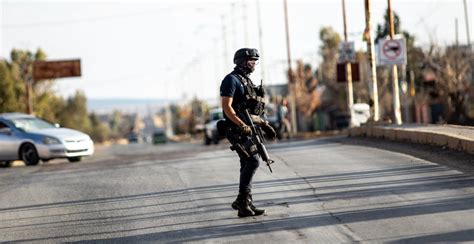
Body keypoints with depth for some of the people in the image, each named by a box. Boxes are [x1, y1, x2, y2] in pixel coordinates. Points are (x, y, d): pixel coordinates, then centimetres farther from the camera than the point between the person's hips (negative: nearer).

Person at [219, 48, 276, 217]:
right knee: (253, 161, -18)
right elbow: (226, 107, -19)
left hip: (249, 130, 10)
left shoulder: (247, 81, 20)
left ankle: (245, 206, 12)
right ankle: (242, 200, -14)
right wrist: (242, 125, -26)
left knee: (248, 165, 9)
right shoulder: (232, 80, -10)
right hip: (238, 130, -10)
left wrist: (264, 125, 18)